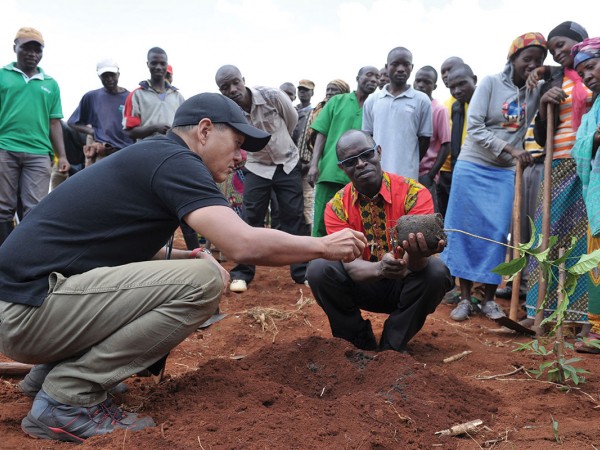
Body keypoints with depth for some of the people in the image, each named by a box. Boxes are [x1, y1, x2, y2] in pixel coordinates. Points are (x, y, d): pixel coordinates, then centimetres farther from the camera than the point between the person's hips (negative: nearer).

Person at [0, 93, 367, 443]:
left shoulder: (150, 156, 16)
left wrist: (179, 257, 5)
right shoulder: (174, 159, -13)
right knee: (203, 281, -19)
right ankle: (66, 397, -9)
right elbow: (245, 244, -26)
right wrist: (324, 246, -9)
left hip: (31, 299, 10)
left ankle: (53, 368, 13)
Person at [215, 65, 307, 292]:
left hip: (288, 164, 0)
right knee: (251, 218, -3)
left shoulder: (272, 95, -18)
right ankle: (242, 273, 7)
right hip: (257, 167, 1)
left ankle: (301, 271, 11)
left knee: (294, 216, 2)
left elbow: (292, 119, 0)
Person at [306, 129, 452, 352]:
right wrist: (379, 268, -45)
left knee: (436, 270, -31)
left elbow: (417, 260, -27)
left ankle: (392, 346, -10)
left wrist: (416, 256, -53)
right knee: (318, 269, -25)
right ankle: (361, 343, -4)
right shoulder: (337, 206, -12)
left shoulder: (414, 192, -17)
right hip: (363, 285, 1)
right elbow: (351, 264, -22)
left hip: (404, 285, -1)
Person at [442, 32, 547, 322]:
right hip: (473, 167, -3)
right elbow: (475, 128, -12)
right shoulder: (491, 83, -5)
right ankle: (465, 298, 8)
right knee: (467, 231, 0)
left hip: (506, 172, 3)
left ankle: (489, 299, 11)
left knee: (497, 235, 0)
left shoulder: (537, 91, 7)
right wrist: (510, 148, -21)